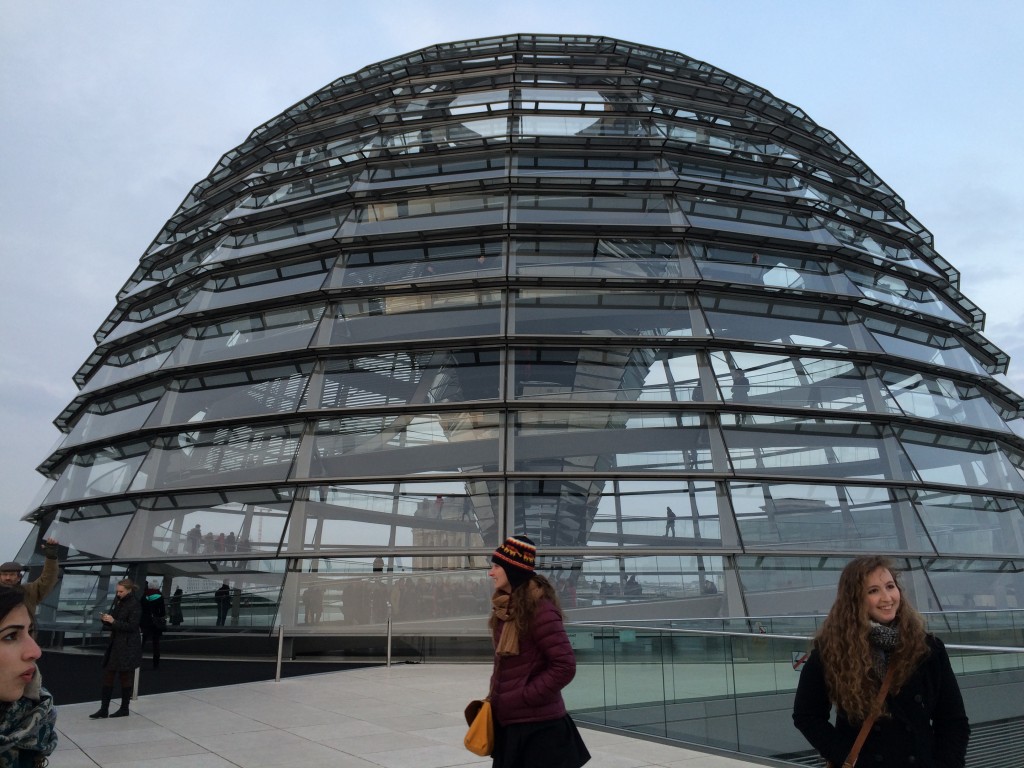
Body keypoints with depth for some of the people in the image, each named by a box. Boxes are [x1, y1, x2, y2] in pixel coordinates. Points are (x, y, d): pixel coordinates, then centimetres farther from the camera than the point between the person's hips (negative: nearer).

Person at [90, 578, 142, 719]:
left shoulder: (135, 605, -15)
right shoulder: (118, 600, 7)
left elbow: (132, 626, -18)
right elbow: (114, 619, 15)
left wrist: (113, 621, -22)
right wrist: (105, 619, -5)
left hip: (128, 646, -7)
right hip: (115, 643, 7)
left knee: (125, 677, 5)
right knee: (108, 675, 7)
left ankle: (124, 709, 19)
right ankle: (104, 709, 15)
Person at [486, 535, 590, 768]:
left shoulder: (539, 608, -21)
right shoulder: (506, 607, 4)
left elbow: (564, 666, -21)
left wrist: (521, 698, -17)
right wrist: (496, 695, 4)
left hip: (537, 725, -8)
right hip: (508, 723, 8)